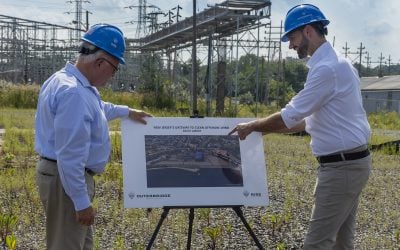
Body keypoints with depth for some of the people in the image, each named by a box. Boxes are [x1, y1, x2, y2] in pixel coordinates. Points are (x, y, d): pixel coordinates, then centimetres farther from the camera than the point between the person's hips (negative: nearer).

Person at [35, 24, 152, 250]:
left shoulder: (67, 80, 8)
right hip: (67, 180, -11)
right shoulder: (73, 92, -26)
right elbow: (70, 156, -28)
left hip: (71, 175, 11)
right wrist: (81, 202, -24)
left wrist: (127, 112, 39)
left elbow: (97, 108, 31)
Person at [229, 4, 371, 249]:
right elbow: (312, 119, 20)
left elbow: (291, 116, -16)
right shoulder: (335, 63, 15)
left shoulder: (327, 68, -19)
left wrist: (252, 126, -1)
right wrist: (268, 128, 16)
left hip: (341, 166, -10)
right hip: (349, 162, 10)